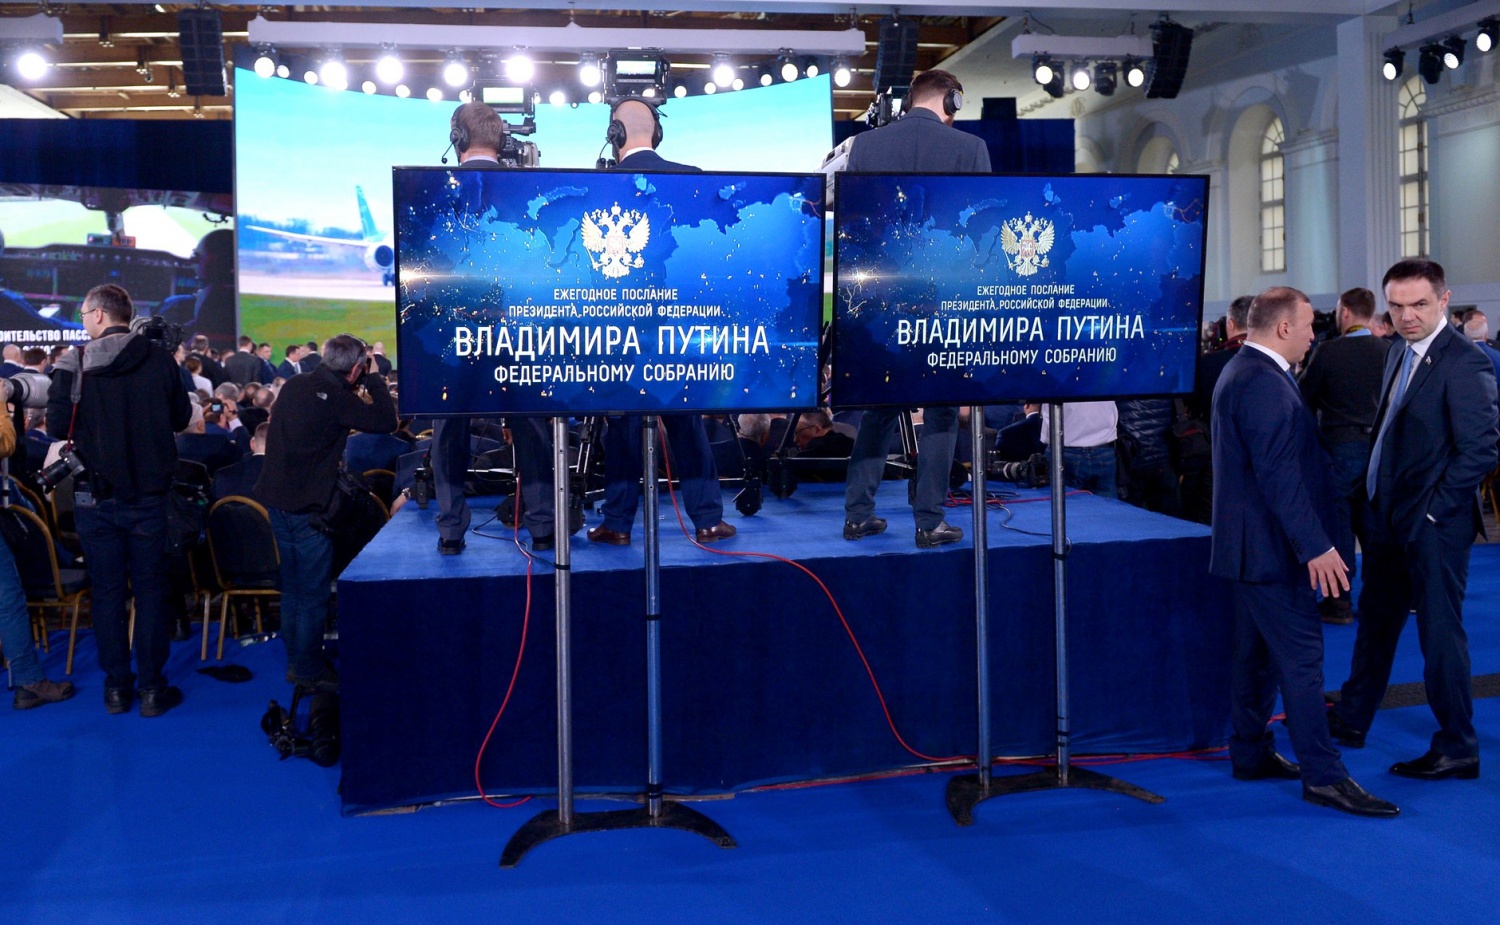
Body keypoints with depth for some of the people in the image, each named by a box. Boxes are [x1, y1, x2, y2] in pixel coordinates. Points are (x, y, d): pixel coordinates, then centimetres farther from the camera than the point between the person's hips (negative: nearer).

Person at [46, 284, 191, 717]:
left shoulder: (74, 363, -9)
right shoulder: (159, 359, -6)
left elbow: (57, 427, -6)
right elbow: (181, 418, 5)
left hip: (95, 496, 0)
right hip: (148, 493, 0)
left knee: (107, 590, 10)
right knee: (150, 588, 8)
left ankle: (116, 686, 16)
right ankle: (152, 688, 10)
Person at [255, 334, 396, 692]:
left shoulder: (295, 384, 7)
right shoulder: (337, 397, -18)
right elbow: (387, 421, -17)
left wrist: (365, 385, 15)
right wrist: (375, 381, -4)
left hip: (276, 498, 8)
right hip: (307, 506, -8)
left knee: (292, 587, 19)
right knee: (313, 593, 3)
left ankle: (296, 662, 29)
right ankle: (309, 672, 11)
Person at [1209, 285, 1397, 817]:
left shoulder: (1240, 371, 15)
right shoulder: (1264, 384, -19)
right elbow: (1279, 475, -26)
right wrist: (1316, 546, -25)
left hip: (1248, 546, 11)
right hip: (1271, 547, -11)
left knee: (1257, 653, 16)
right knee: (1301, 655, -6)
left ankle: (1251, 754, 25)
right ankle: (1322, 774, 0)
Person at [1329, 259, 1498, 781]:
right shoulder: (1400, 354, 9)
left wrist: (1432, 512, -17)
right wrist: (1376, 496, 9)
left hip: (1433, 525, -9)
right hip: (1389, 517, 9)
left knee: (1440, 634, 1)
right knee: (1375, 620, 19)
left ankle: (1457, 749, 15)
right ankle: (1352, 720, 35)